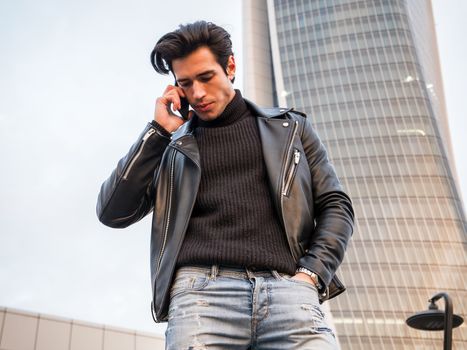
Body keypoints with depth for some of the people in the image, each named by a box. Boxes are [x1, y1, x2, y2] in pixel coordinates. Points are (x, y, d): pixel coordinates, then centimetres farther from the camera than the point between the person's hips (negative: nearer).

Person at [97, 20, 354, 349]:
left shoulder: (290, 128, 19)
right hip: (202, 289, 0)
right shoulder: (174, 147, 19)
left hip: (288, 289, 0)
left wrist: (311, 273, -1)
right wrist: (158, 130, 7)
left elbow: (335, 205, 15)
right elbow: (113, 212, 9)